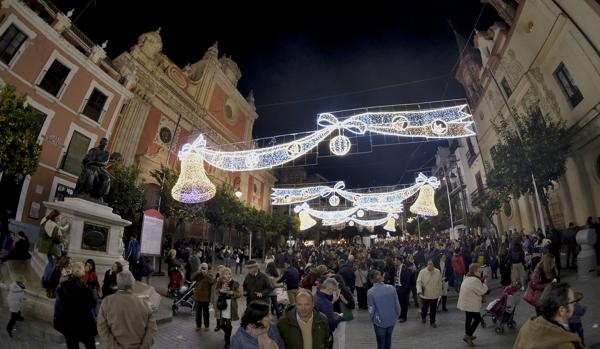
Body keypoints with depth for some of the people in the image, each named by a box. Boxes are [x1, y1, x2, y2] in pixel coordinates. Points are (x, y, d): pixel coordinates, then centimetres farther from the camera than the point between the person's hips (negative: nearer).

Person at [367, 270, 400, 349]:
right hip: (392, 319, 3)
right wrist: (397, 315, 13)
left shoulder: (370, 292, -20)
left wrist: (372, 319, 6)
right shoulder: (391, 288, -13)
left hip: (379, 321, -3)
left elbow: (371, 310, -14)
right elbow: (397, 304, -6)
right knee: (388, 339, 27)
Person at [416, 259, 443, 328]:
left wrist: (440, 292, 11)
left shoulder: (438, 272, -6)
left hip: (434, 295, 2)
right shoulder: (422, 272, -15)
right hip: (425, 295, -2)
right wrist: (419, 291, -26)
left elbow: (439, 283, 5)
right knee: (424, 308, 13)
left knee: (433, 309, 13)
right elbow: (419, 282, -14)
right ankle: (423, 317, 42)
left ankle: (432, 322, 32)